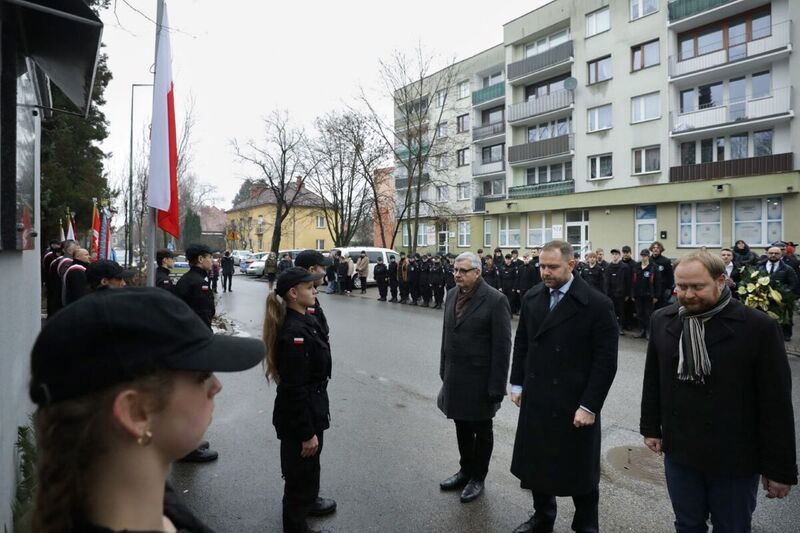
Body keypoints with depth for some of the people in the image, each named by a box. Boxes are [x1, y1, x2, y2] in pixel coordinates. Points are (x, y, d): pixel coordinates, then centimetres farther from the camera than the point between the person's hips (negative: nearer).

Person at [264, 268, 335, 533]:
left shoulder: (305, 322, 2)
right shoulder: (294, 332, -28)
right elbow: (295, 388, -26)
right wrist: (306, 433, -21)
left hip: (312, 409, 10)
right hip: (299, 416, -10)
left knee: (311, 464, 30)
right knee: (300, 470, 11)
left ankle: (309, 500, 54)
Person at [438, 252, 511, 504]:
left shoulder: (495, 300, -16)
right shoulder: (452, 295, 4)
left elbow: (502, 347, -16)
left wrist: (496, 386, -16)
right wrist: (444, 370, 11)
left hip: (480, 379, -6)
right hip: (455, 377, 6)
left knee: (481, 430, 12)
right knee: (462, 427, 19)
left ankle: (478, 478, 31)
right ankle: (466, 470, 38)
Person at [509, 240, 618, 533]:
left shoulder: (597, 304, -13)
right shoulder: (531, 298, 2)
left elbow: (606, 361, -13)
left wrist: (589, 406, -15)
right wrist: (518, 384, 7)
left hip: (574, 405, -4)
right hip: (535, 400, 5)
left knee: (579, 472, 12)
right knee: (536, 464, 17)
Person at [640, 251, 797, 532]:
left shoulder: (758, 326, -14)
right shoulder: (662, 320, -1)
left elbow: (776, 402, -11)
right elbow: (652, 380, 8)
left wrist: (779, 467, -8)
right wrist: (651, 427, 9)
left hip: (735, 458, -3)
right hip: (678, 451, 3)